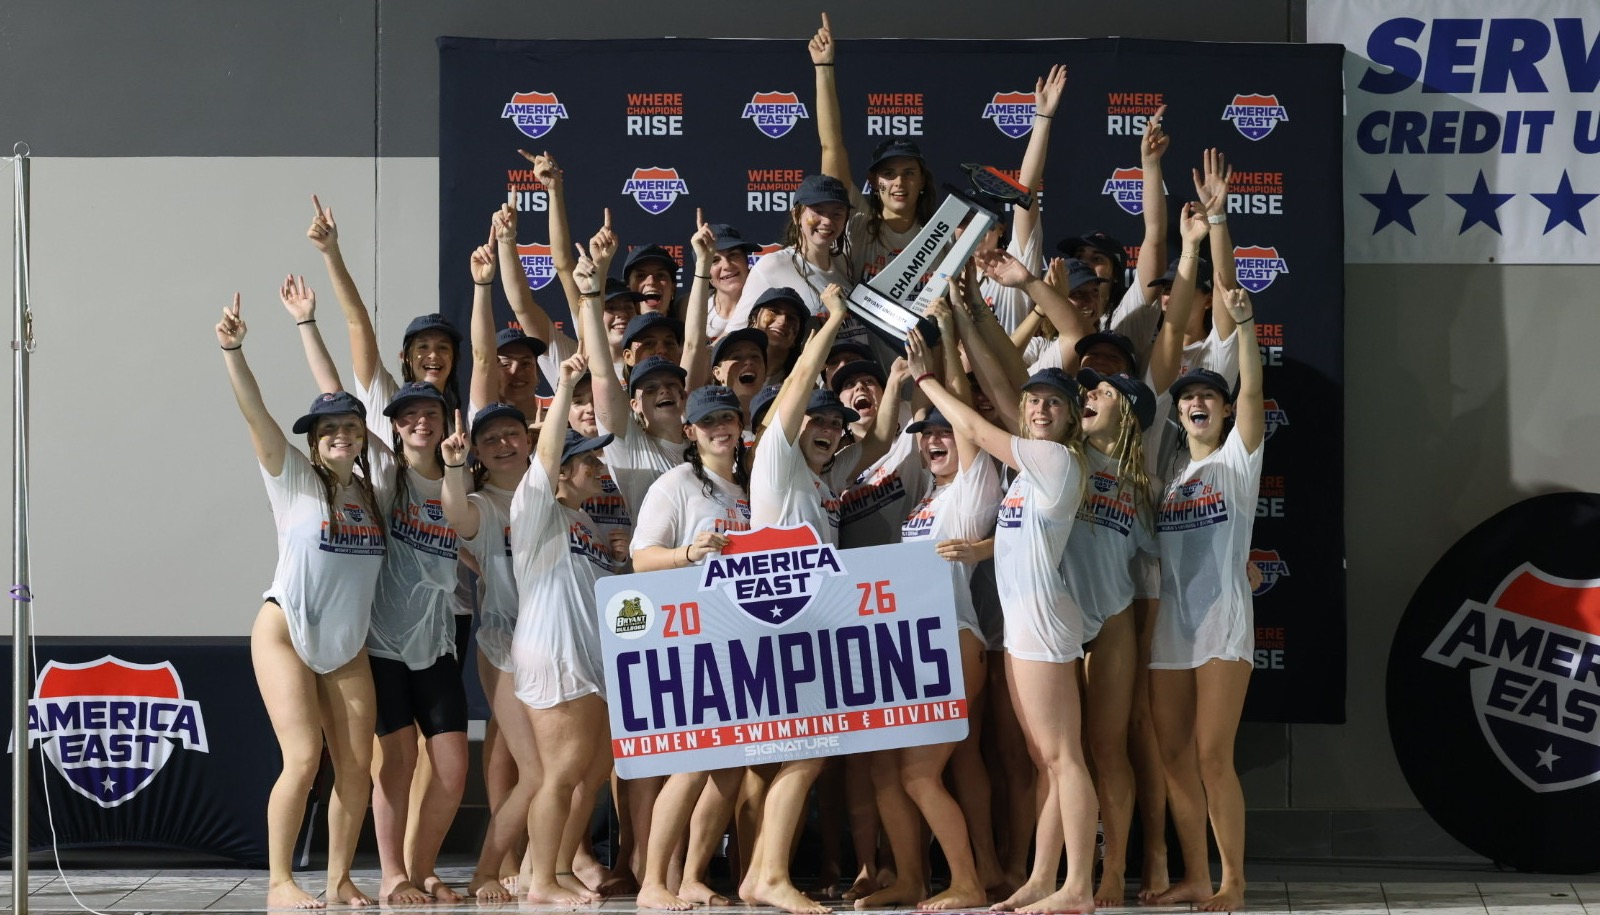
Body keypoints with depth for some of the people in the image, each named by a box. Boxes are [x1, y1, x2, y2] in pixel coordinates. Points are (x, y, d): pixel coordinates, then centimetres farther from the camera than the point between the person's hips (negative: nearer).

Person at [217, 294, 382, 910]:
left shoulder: (373, 494, 9)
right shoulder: (294, 480, -5)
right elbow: (256, 415, -19)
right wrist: (232, 352, -30)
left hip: (347, 646, 5)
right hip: (285, 634, -5)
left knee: (356, 765, 2)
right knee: (303, 758, -14)